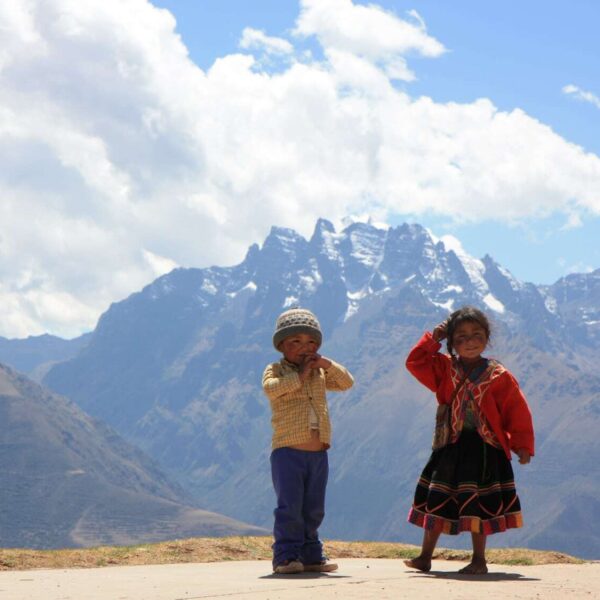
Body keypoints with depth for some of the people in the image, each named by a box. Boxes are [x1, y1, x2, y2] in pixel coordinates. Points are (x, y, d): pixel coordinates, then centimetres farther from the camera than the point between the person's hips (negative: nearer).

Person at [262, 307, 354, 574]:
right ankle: (285, 556, -4)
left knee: (314, 509, 11)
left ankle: (310, 555, 18)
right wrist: (298, 377, -17)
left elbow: (347, 383, 12)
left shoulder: (319, 373, 17)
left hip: (318, 453, 6)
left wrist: (327, 365, -2)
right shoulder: (275, 370, -1)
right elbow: (270, 388, -21)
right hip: (287, 451, -6)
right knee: (290, 507, -8)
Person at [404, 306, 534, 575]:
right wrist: (432, 339, -6)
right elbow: (416, 363, 2)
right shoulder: (445, 370, 4)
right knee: (437, 501, 7)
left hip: (485, 449, -3)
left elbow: (517, 411, -6)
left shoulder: (499, 376, -7)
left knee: (477, 505, 1)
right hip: (451, 446, 3)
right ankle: (425, 557, 17)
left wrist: (522, 446, -9)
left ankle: (479, 560, 12)